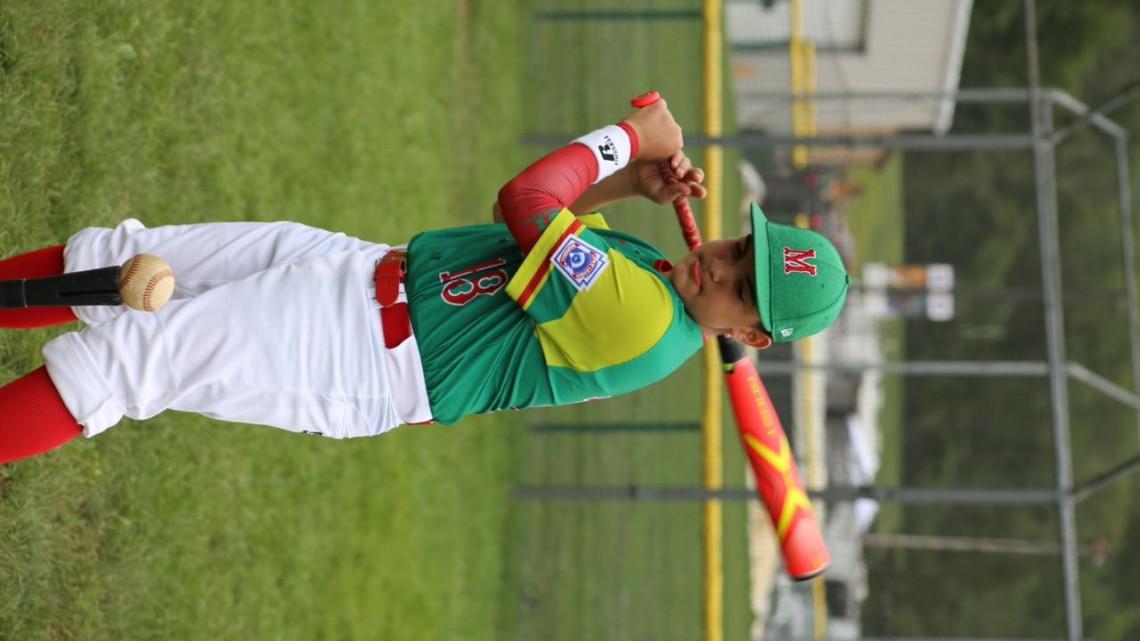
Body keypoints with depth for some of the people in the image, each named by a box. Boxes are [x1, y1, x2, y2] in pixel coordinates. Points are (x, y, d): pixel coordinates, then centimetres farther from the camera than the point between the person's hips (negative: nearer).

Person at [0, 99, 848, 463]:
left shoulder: (644, 327, -26)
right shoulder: (649, 268, 4)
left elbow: (523, 203, -27)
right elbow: (545, 210, 17)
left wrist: (631, 140, -12)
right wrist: (636, 183, 0)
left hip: (355, 362, -8)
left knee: (106, 361, -16)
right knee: (107, 261, 7)